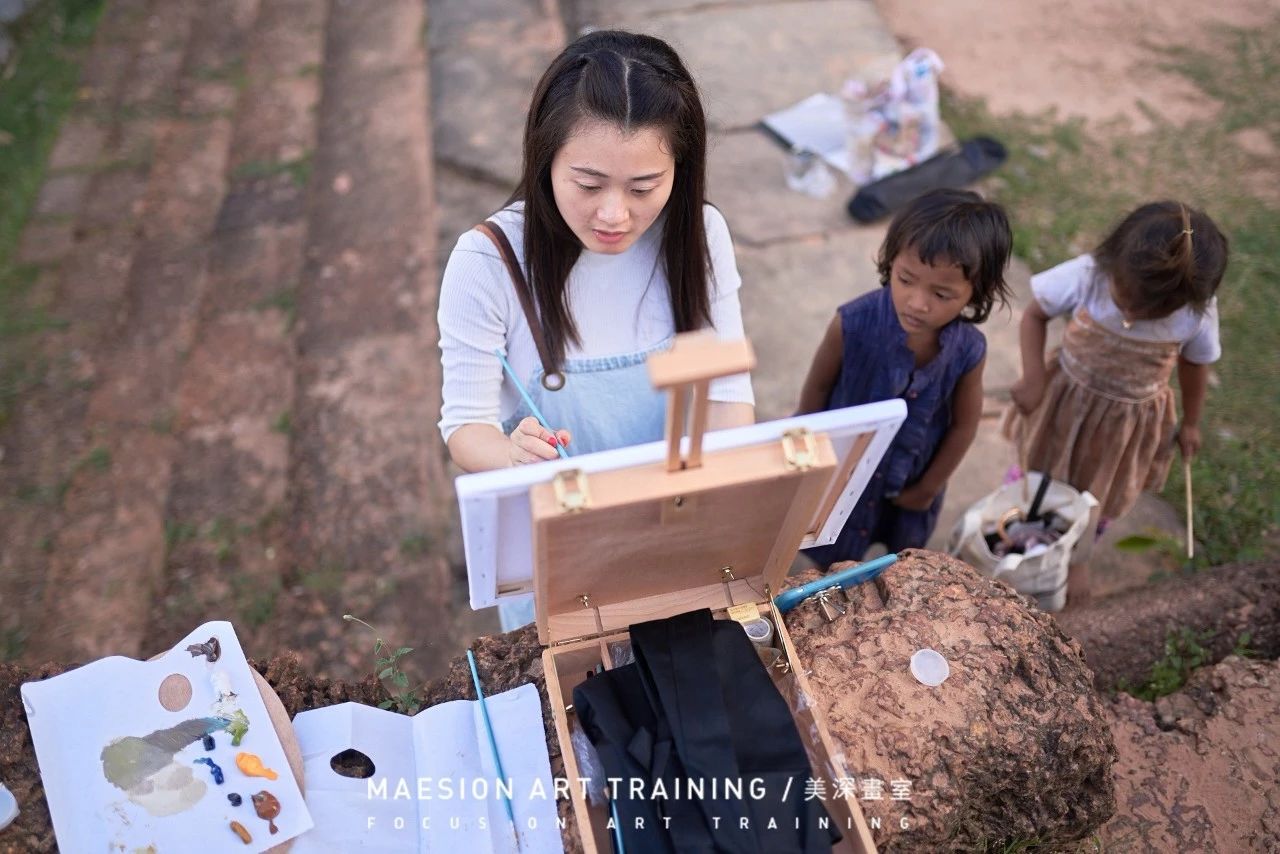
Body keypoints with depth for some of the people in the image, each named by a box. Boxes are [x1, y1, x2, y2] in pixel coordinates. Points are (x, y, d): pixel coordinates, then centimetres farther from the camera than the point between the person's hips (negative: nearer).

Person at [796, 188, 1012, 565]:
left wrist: (927, 490, 0)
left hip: (910, 482, 2)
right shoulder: (852, 325, -33)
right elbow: (817, 386, -14)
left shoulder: (969, 351, -26)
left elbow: (964, 425, -9)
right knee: (833, 564, 24)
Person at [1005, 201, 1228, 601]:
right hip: (1065, 401, -1)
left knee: (1102, 498, 24)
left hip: (1129, 421, 1)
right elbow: (1035, 314, -13)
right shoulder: (1085, 277, -31)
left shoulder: (1198, 313, -25)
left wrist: (1190, 423, 10)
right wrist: (1033, 379, -23)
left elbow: (1194, 364, -4)